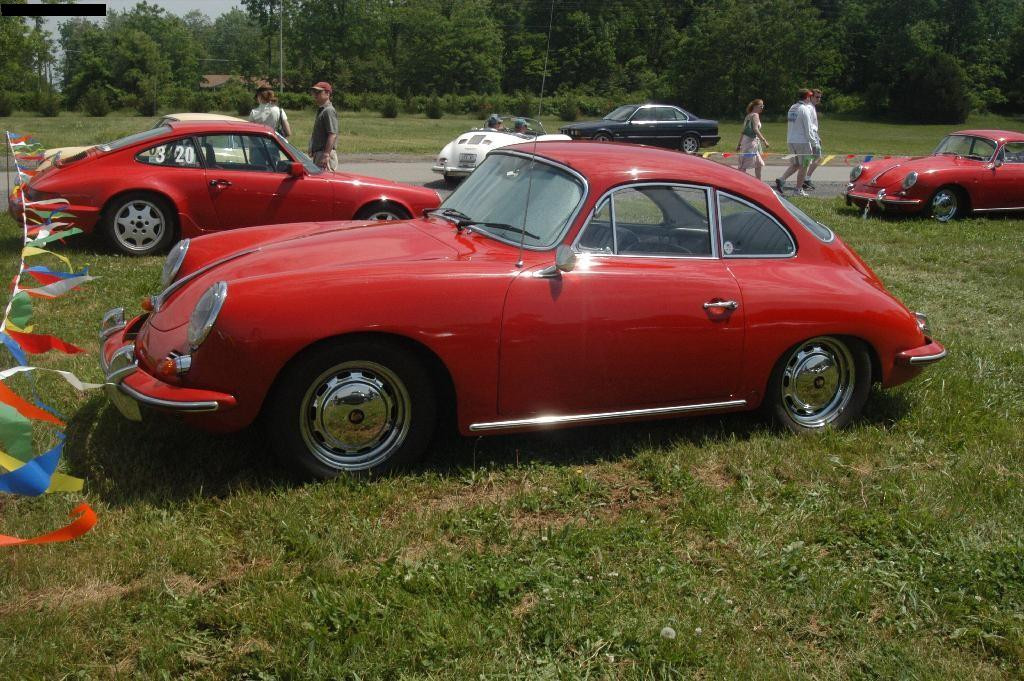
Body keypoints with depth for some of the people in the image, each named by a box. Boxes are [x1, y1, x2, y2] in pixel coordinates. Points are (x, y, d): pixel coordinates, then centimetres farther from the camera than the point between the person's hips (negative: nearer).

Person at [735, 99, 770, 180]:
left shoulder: (748, 116, 18)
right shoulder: (755, 115, -8)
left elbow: (743, 131, 19)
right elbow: (755, 129, -21)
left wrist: (739, 144, 20)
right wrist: (764, 140, -22)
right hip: (751, 141, -10)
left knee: (759, 164, 15)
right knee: (744, 165, -10)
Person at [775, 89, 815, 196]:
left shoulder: (792, 108, 11)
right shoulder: (804, 109, -12)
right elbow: (807, 128, -13)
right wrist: (809, 141, -8)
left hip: (790, 140, 7)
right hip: (802, 141, -7)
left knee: (794, 164, 14)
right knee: (803, 166, 2)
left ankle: (781, 179, -5)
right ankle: (799, 189, 3)